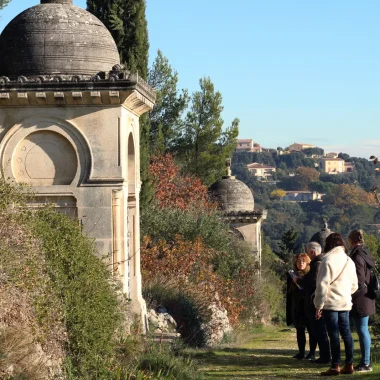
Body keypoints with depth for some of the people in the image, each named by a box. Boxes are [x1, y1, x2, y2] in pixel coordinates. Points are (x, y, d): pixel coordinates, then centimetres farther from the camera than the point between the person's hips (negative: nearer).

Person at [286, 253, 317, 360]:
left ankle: (312, 353, 5)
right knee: (299, 330, 8)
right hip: (297, 309, 4)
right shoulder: (292, 276, 9)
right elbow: (289, 294, 11)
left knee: (311, 330, -1)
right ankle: (301, 352, 14)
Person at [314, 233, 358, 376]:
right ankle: (349, 364, 12)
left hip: (331, 303, -6)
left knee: (334, 335, -4)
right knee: (346, 333, 10)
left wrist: (319, 305, -10)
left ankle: (335, 366, -2)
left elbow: (322, 285, -14)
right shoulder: (349, 261, 9)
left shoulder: (328, 260, -11)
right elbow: (354, 286, 13)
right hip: (345, 303, 6)